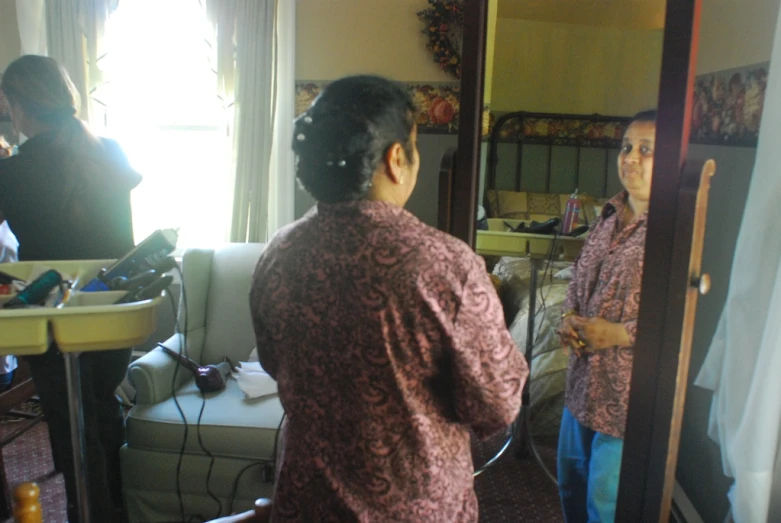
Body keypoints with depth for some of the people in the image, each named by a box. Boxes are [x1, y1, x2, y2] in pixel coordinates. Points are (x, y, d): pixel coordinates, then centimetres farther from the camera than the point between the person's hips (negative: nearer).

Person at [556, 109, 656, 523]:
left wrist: (620, 333, -24)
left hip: (628, 391, -7)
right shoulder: (609, 217, 6)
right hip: (584, 379, 8)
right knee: (571, 481, 24)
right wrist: (569, 316, -2)